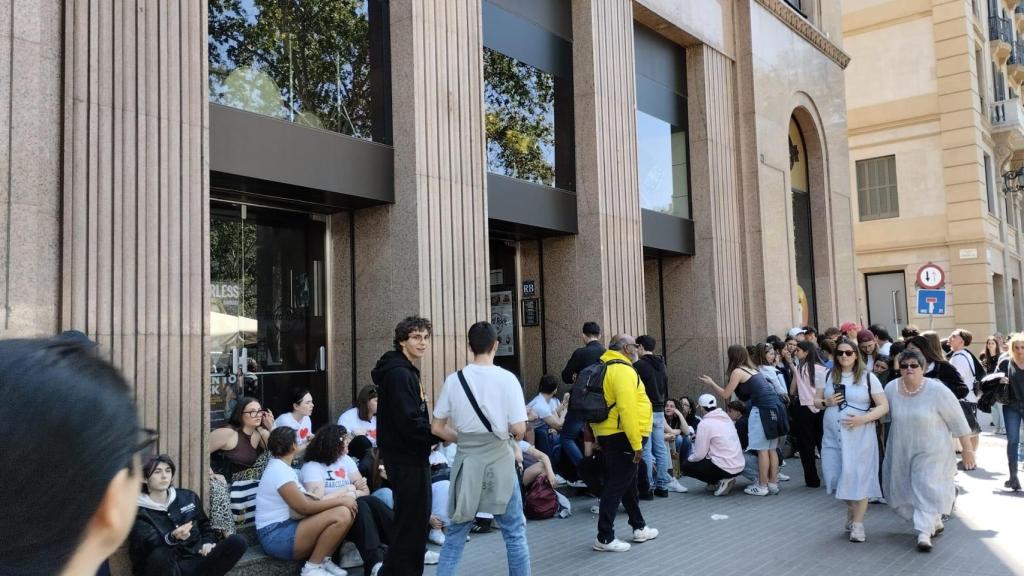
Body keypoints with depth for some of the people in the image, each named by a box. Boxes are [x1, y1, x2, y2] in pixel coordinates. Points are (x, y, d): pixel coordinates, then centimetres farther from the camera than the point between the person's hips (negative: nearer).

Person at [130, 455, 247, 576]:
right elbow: (149, 545, -18)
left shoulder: (189, 497, 14)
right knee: (160, 555, -40)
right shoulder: (138, 512, -1)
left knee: (237, 542, -19)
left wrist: (208, 542, 7)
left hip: (193, 563, 4)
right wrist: (172, 538, -38)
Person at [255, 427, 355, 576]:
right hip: (276, 537, -10)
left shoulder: (280, 467, 14)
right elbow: (304, 507, -21)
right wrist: (341, 500, -15)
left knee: (347, 511, -2)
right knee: (341, 515, -25)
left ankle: (323, 560, 1)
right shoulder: (279, 471, -17)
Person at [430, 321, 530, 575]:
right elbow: (519, 429, -12)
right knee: (514, 532, 12)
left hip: (466, 461, 3)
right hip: (499, 459, -2)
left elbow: (437, 428, 2)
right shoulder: (506, 378, -10)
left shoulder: (453, 380, -2)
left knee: (456, 532, 14)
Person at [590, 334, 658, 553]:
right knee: (616, 486, -4)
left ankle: (640, 528, 31)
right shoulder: (622, 370, -17)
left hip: (607, 435, 10)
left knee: (629, 483, 20)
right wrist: (636, 444, -22)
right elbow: (627, 410, -24)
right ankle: (604, 538, 1)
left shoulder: (606, 368, 15)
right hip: (622, 437, -10)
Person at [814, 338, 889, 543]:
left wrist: (863, 419, -18)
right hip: (833, 436, 3)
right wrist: (826, 402, -10)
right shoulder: (828, 376, 7)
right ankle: (851, 509, 33)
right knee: (837, 477, 5)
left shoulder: (868, 377, -2)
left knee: (858, 478, -1)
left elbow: (884, 406, -4)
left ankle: (858, 523, 11)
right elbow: (816, 401, 13)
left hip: (860, 436, -3)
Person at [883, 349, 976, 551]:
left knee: (927, 488, -10)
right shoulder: (891, 388, -8)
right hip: (901, 450, 4)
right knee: (904, 489, 12)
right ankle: (934, 522, 34)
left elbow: (957, 420, -10)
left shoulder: (937, 390, -17)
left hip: (931, 451, -4)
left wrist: (967, 449, -6)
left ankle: (924, 533, -3)